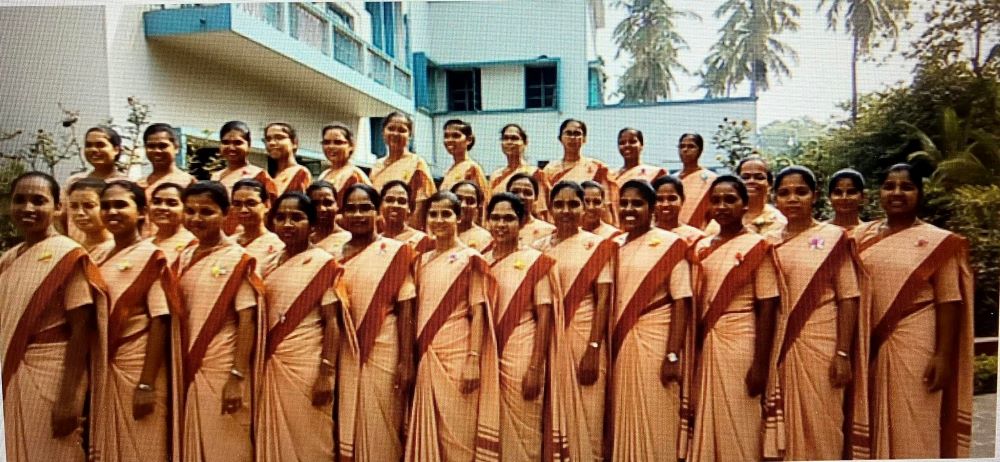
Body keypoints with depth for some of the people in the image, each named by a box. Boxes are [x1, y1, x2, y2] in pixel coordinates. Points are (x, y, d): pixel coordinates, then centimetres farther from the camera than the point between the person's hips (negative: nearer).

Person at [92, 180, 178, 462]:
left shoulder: (152, 257, -9)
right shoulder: (100, 260, 9)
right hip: (104, 368, 6)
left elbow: (159, 323, -14)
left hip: (138, 368, -6)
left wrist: (147, 383, -18)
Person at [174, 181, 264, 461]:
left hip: (223, 372, -5)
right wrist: (178, 371, 7)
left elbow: (247, 321, -13)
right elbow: (177, 319, 12)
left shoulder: (238, 260, -9)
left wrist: (238, 377, -17)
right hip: (188, 370, 5)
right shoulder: (184, 259, 8)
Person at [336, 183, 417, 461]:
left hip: (383, 352, -3)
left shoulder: (396, 252, -5)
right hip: (345, 354, 3)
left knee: (380, 430, 5)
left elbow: (405, 310, -7)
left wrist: (407, 361, -11)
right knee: (347, 427, 13)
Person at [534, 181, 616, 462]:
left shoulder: (597, 246, -1)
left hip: (583, 337, -3)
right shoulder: (539, 248, 8)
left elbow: (603, 299, -7)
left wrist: (593, 348, -14)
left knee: (585, 418, 1)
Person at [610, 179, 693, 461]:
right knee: (624, 424, 12)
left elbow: (681, 303, -10)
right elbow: (609, 301, 11)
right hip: (620, 346, 5)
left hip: (656, 345, -5)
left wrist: (673, 356, -16)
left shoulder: (670, 244, -6)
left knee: (656, 426, 3)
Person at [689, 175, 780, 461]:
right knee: (707, 424, 10)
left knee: (739, 427, 3)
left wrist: (761, 364, -14)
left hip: (741, 341, -4)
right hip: (706, 343, 5)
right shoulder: (701, 248, 9)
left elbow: (767, 308, -9)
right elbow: (695, 303, 9)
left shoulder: (757, 246, -5)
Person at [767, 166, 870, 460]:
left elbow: (848, 299, -5)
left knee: (821, 427, 1)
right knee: (784, 426, 8)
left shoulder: (833, 239, -2)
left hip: (821, 346, -3)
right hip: (780, 349, 3)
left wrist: (843, 353, -11)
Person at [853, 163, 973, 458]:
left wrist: (943, 355, -11)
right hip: (871, 347, 3)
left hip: (916, 346, -3)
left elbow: (949, 302, -5)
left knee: (913, 428, 2)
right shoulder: (863, 236, 7)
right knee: (874, 426, 11)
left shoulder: (938, 242, -2)